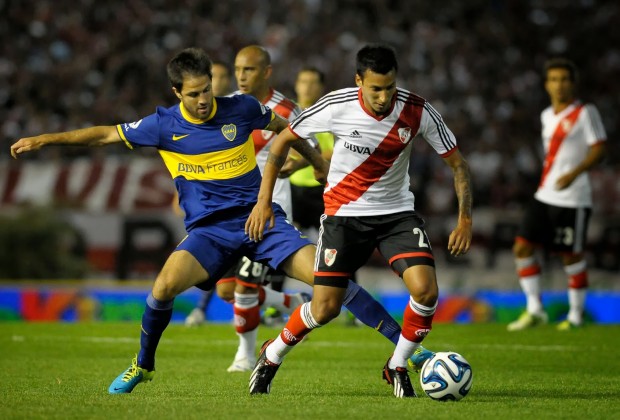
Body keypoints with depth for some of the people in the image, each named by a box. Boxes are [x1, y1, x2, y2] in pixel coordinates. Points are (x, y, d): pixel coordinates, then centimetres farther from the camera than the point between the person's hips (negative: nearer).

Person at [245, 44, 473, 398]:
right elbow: (284, 140, -4)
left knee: (426, 290, -21)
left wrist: (465, 219, -14)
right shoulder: (336, 106, -19)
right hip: (344, 214, -1)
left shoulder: (418, 112, -17)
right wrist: (264, 201, -6)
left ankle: (397, 366, 4)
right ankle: (272, 357, 24)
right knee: (325, 308, -6)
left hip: (397, 212, 1)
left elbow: (457, 163, -5)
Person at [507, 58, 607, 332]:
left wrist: (574, 173, -24)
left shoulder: (585, 113, -6)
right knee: (522, 248, -1)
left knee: (571, 257, -1)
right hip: (544, 195, 7)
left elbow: (598, 150, -11)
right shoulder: (547, 116, 15)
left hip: (573, 199, -7)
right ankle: (534, 311, 7)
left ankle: (576, 315, 13)